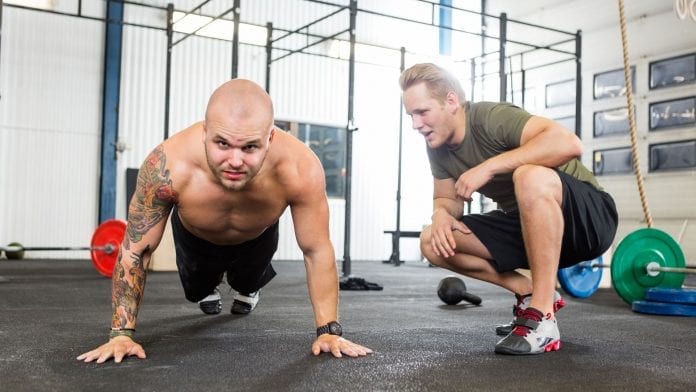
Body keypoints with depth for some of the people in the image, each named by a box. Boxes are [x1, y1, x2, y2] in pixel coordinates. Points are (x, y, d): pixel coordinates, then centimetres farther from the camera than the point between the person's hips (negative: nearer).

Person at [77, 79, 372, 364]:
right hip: (195, 238, 0)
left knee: (249, 281, 31)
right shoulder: (168, 165, -44)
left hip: (258, 238, 0)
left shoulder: (300, 168, -44)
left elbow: (317, 251, -29)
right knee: (197, 289, 29)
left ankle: (246, 290, 67)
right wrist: (121, 333, -29)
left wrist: (329, 331, -28)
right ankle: (208, 290, 65)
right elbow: (135, 251, -30)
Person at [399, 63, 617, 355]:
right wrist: (441, 214, -15)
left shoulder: (492, 118, -23)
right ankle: (531, 294, 4)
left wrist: (489, 166, -36)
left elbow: (569, 143, -38)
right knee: (432, 241, -5)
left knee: (531, 177, -39)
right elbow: (446, 198, 9)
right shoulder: (438, 147, 0)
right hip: (525, 226, 8)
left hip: (588, 218, -7)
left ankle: (541, 318, -29)